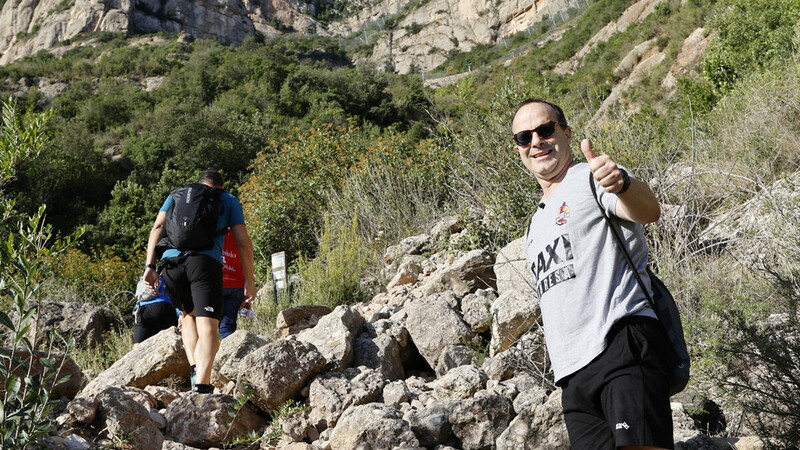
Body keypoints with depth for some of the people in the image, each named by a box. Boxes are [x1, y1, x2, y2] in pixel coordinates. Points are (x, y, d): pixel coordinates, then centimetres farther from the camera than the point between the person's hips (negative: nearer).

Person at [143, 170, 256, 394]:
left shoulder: (176, 195, 31)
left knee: (188, 314, 26)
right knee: (208, 327, -11)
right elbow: (243, 242, 15)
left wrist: (150, 265, 7)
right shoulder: (229, 200, 26)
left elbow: (158, 227, 14)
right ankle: (202, 384, -31)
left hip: (170, 261, 3)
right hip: (205, 260, -3)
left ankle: (195, 368, 8)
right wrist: (249, 281, 21)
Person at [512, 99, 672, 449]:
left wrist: (620, 184, -41)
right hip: (573, 374, 8)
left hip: (622, 343, -7)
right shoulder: (535, 227, 28)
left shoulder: (592, 178, 4)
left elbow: (648, 211, -19)